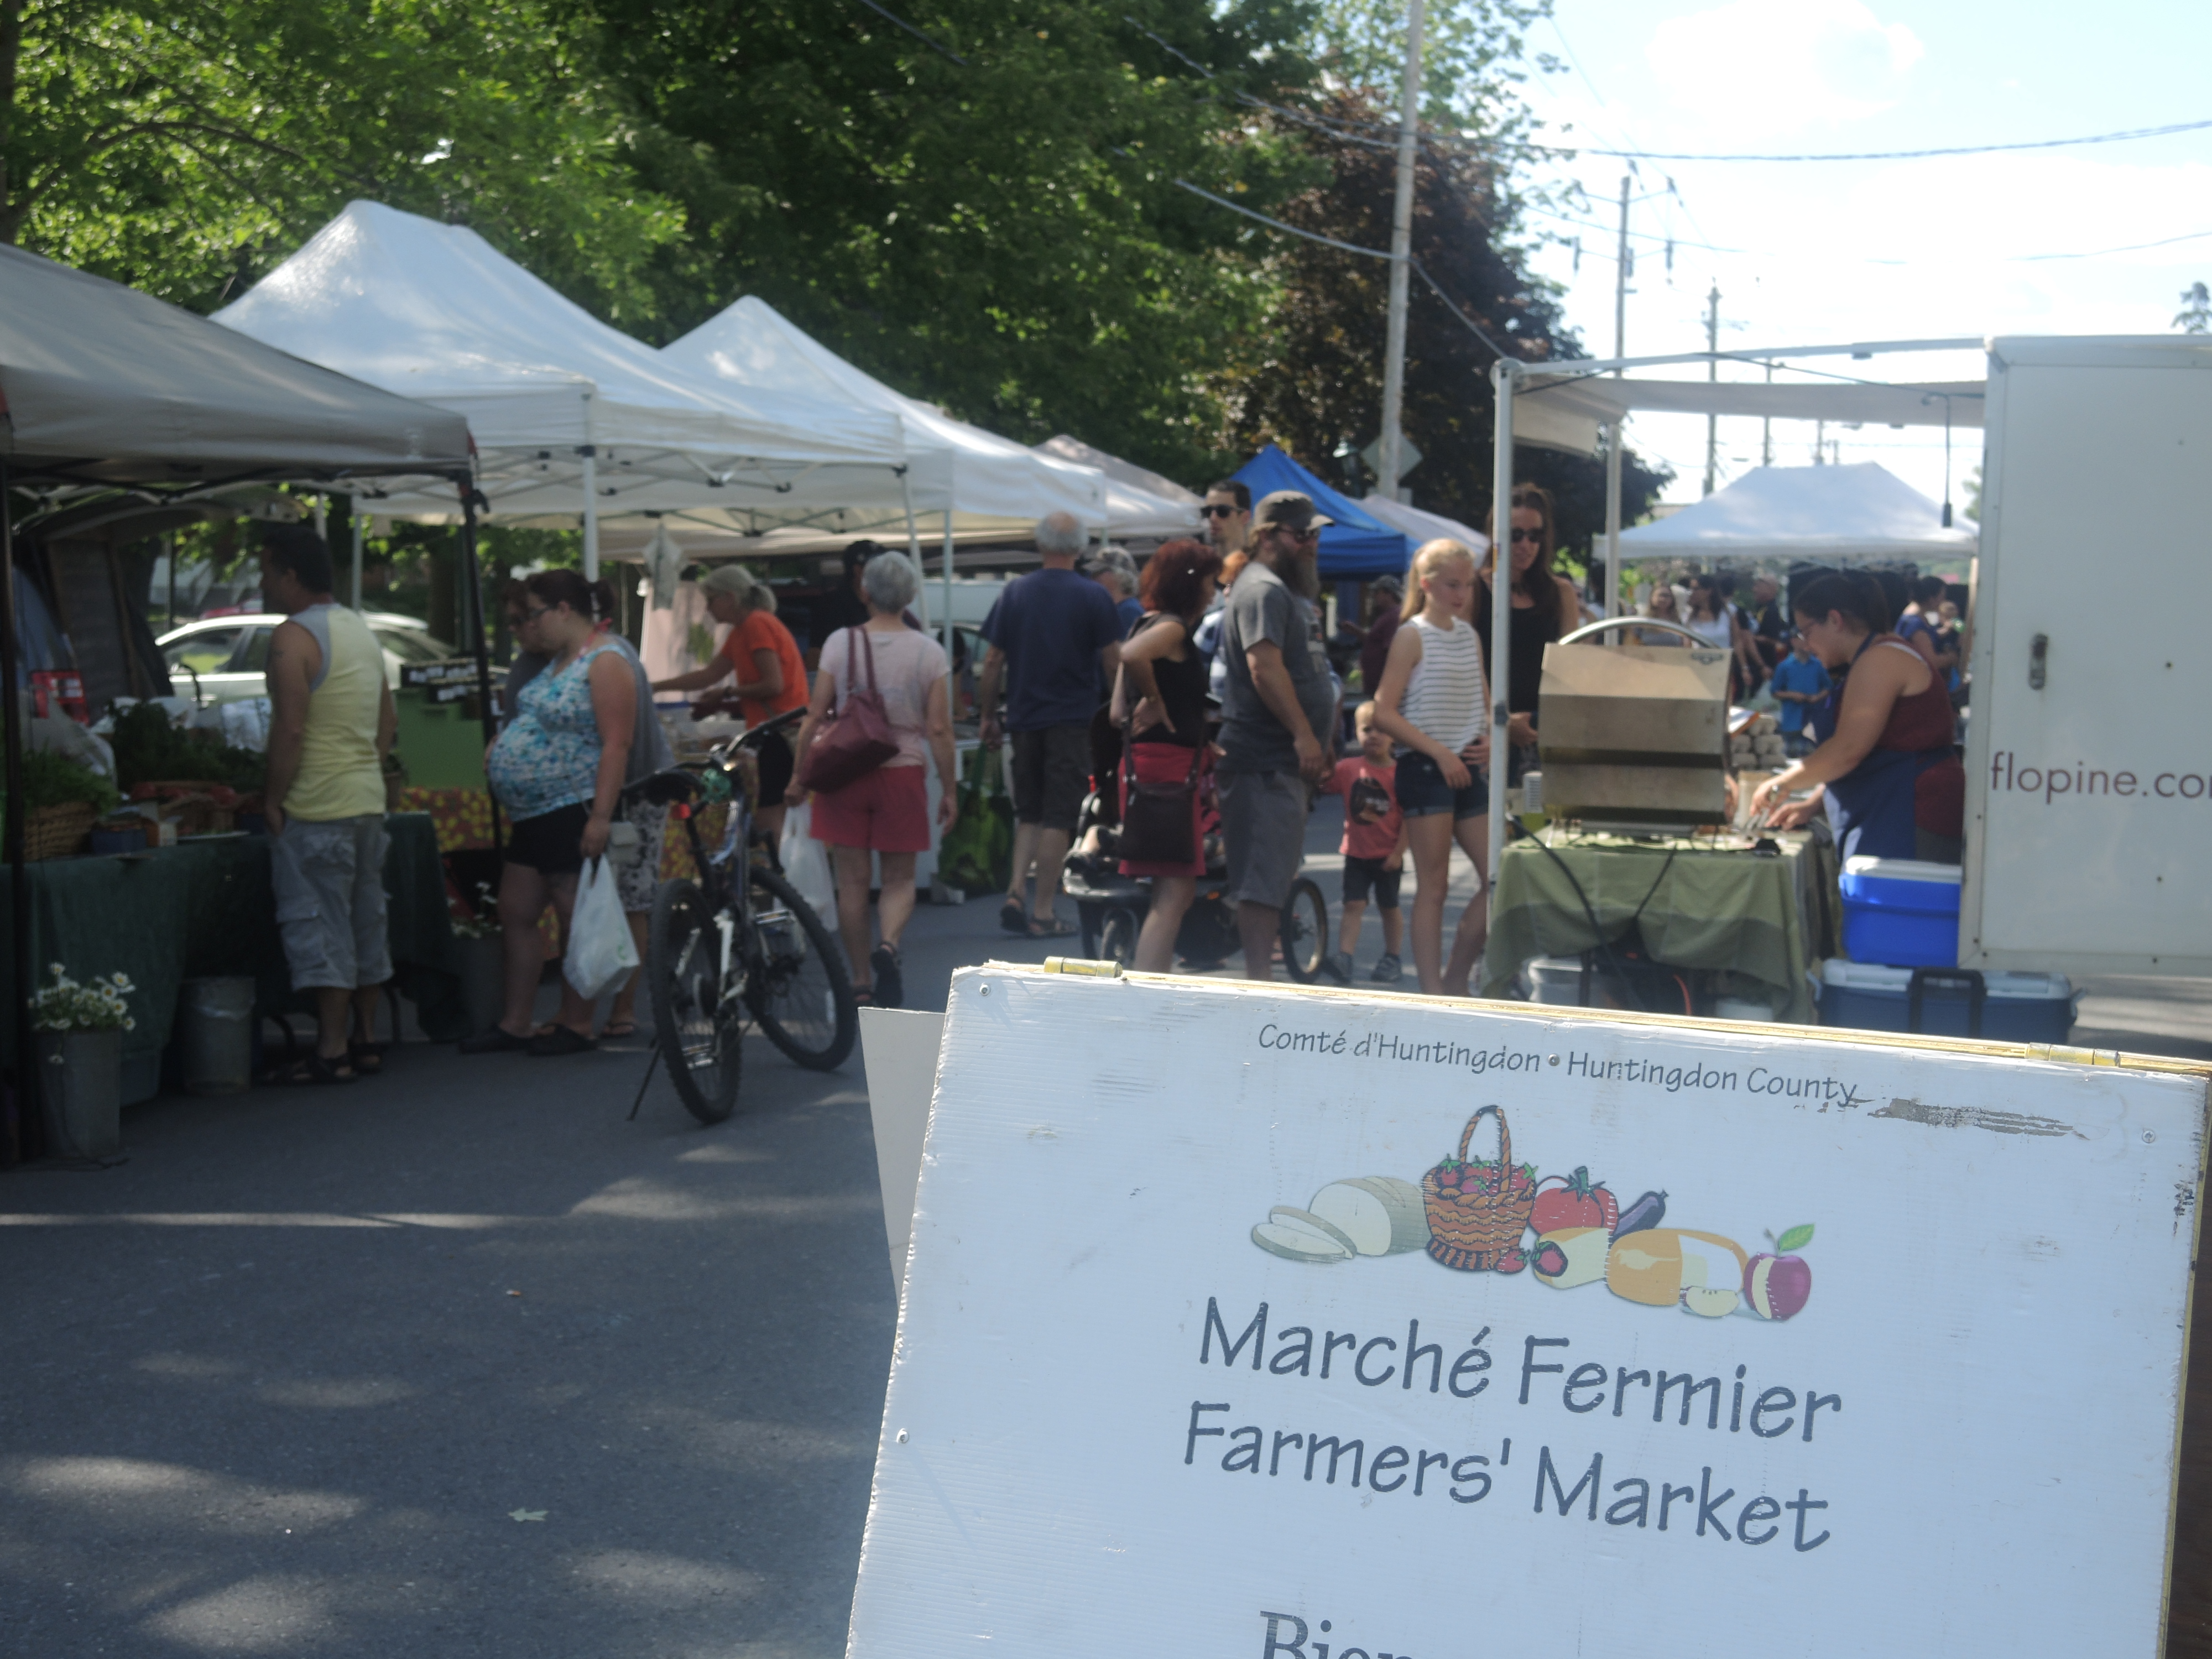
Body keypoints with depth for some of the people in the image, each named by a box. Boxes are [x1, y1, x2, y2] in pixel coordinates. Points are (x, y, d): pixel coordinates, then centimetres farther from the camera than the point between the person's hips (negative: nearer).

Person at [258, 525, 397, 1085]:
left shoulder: (293, 637, -13)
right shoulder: (361, 630, 14)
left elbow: (290, 729, -20)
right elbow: (387, 719, 18)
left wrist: (273, 801, -12)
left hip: (315, 808, -9)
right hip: (368, 799, 9)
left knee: (319, 928, -4)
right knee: (365, 920, 12)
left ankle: (331, 1052, -3)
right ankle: (366, 1041, 19)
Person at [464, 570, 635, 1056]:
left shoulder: (605, 662, -13)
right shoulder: (560, 661, 17)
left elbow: (616, 744, -20)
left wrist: (601, 816, -26)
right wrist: (502, 748, 12)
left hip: (574, 812, -10)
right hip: (534, 815, 10)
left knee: (578, 920, -1)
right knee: (515, 915, 11)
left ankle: (576, 1025, 7)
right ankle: (515, 1023, 19)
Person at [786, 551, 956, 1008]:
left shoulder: (840, 644, -3)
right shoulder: (928, 651, -3)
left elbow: (814, 718, -2)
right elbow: (938, 729, -4)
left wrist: (800, 777, 7)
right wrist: (950, 789, 4)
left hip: (846, 772, 0)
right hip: (903, 773, 0)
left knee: (852, 881, 9)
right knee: (899, 879, 10)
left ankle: (862, 982, 14)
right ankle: (889, 945, -19)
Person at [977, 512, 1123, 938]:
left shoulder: (1015, 593, 3)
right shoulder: (1092, 596, -5)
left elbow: (993, 661, 5)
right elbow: (1113, 663, -4)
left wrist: (989, 716, 13)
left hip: (1025, 718, 3)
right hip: (1072, 719, -3)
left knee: (1029, 812, 16)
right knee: (1058, 817, 0)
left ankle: (1015, 894, 0)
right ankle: (1043, 913, -1)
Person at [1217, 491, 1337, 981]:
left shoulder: (1284, 591, 24)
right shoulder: (1263, 590, -12)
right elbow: (1265, 667, -24)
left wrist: (1317, 746, 29)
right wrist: (1303, 734, -27)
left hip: (1284, 761, 11)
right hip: (1263, 761, -11)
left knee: (1275, 877, 14)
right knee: (1263, 881, -13)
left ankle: (1260, 979, 20)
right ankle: (1260, 982, -15)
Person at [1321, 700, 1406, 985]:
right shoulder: (1349, 769, 0)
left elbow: (1408, 818, -8)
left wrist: (1398, 852, -11)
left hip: (1388, 856, -1)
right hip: (1357, 854, 2)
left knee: (1389, 907, 12)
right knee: (1353, 905, -5)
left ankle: (1392, 959, 24)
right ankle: (1343, 959, -14)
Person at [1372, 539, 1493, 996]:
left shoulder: (1470, 636, 14)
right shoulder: (1413, 636, -5)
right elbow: (1384, 712, -11)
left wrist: (1490, 740, 1)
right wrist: (1439, 752, -16)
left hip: (1466, 768, 7)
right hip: (1424, 768, -7)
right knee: (1433, 886, -3)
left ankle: (1456, 979, 15)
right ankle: (1432, 990, 2)